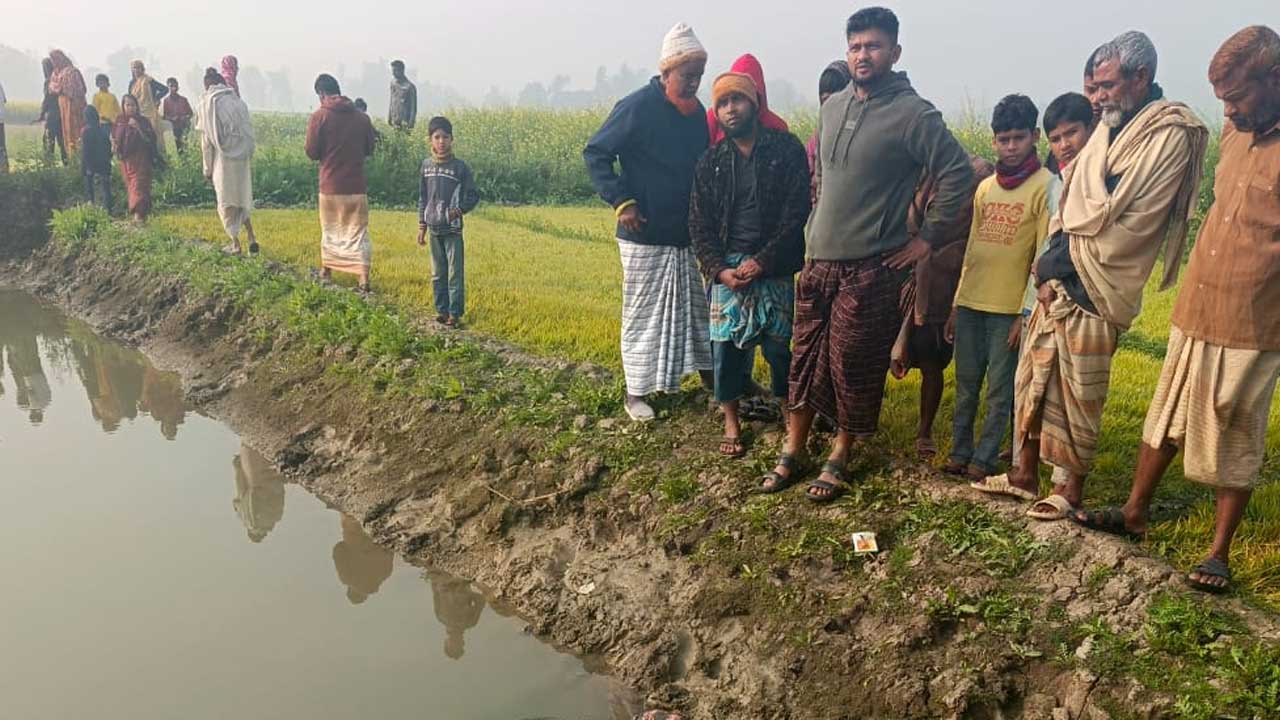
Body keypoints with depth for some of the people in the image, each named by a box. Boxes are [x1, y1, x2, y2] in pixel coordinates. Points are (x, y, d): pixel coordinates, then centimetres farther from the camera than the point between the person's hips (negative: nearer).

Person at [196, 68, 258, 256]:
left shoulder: (207, 103, -2)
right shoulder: (238, 101, 7)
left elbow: (206, 139, -3)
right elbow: (250, 131, 5)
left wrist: (207, 168, 3)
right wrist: (249, 159, 12)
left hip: (223, 158, -3)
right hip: (243, 158, 3)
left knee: (227, 202, 7)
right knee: (243, 197, 17)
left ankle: (235, 243, 8)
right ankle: (252, 237, 5)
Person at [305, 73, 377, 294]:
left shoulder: (319, 117, -8)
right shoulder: (362, 117, 0)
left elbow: (312, 153, -6)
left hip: (330, 185, -1)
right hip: (356, 186, 1)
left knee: (330, 229, 18)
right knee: (357, 232, 1)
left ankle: (326, 269, 33)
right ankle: (364, 278, -10)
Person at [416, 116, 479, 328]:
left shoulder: (461, 167, -6)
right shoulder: (427, 165, 6)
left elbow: (473, 196, -1)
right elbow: (422, 198, 13)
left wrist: (459, 210, -17)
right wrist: (422, 226, 11)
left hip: (453, 229, -4)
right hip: (434, 229, 4)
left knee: (455, 274, -3)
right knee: (437, 274, 11)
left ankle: (455, 314, 3)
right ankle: (441, 310, 20)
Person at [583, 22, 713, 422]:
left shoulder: (697, 112, 6)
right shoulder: (638, 106, -14)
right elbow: (595, 153, -11)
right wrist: (621, 201, -19)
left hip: (688, 234, 6)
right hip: (646, 235, -6)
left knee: (697, 306, 15)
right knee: (642, 312, 3)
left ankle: (707, 375, 30)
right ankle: (635, 392, 15)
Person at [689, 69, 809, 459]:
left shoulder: (786, 148, -1)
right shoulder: (711, 162, 8)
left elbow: (797, 212, -6)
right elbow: (699, 225, 7)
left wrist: (763, 260, -12)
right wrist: (718, 269, -7)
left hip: (776, 268, -2)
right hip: (727, 269, 2)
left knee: (781, 347, 1)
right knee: (724, 346, 2)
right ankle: (731, 423, 18)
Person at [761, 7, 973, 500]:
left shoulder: (913, 114, -11)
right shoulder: (833, 106, 8)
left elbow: (959, 177, -11)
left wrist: (927, 238, -9)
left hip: (870, 269, -6)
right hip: (819, 261, 6)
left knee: (853, 366, 4)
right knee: (806, 356, 12)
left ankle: (840, 456, 21)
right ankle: (793, 450, 25)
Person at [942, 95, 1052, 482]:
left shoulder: (1044, 186, -6)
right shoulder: (985, 187, 12)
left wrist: (1027, 313, -12)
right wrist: (956, 305, 14)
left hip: (1010, 308, -5)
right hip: (970, 304, 5)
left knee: (1000, 390, 4)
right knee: (966, 385, 11)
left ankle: (984, 458, 14)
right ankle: (960, 451, 22)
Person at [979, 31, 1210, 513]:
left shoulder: (1170, 136, -9)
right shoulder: (1110, 128, 15)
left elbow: (1134, 224, -16)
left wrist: (1062, 262, -12)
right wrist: (1052, 262, -1)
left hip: (1094, 290, -8)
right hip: (1058, 281, 8)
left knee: (1079, 394, 1)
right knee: (1034, 377, 12)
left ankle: (1073, 488, 17)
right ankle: (1027, 475, 25)